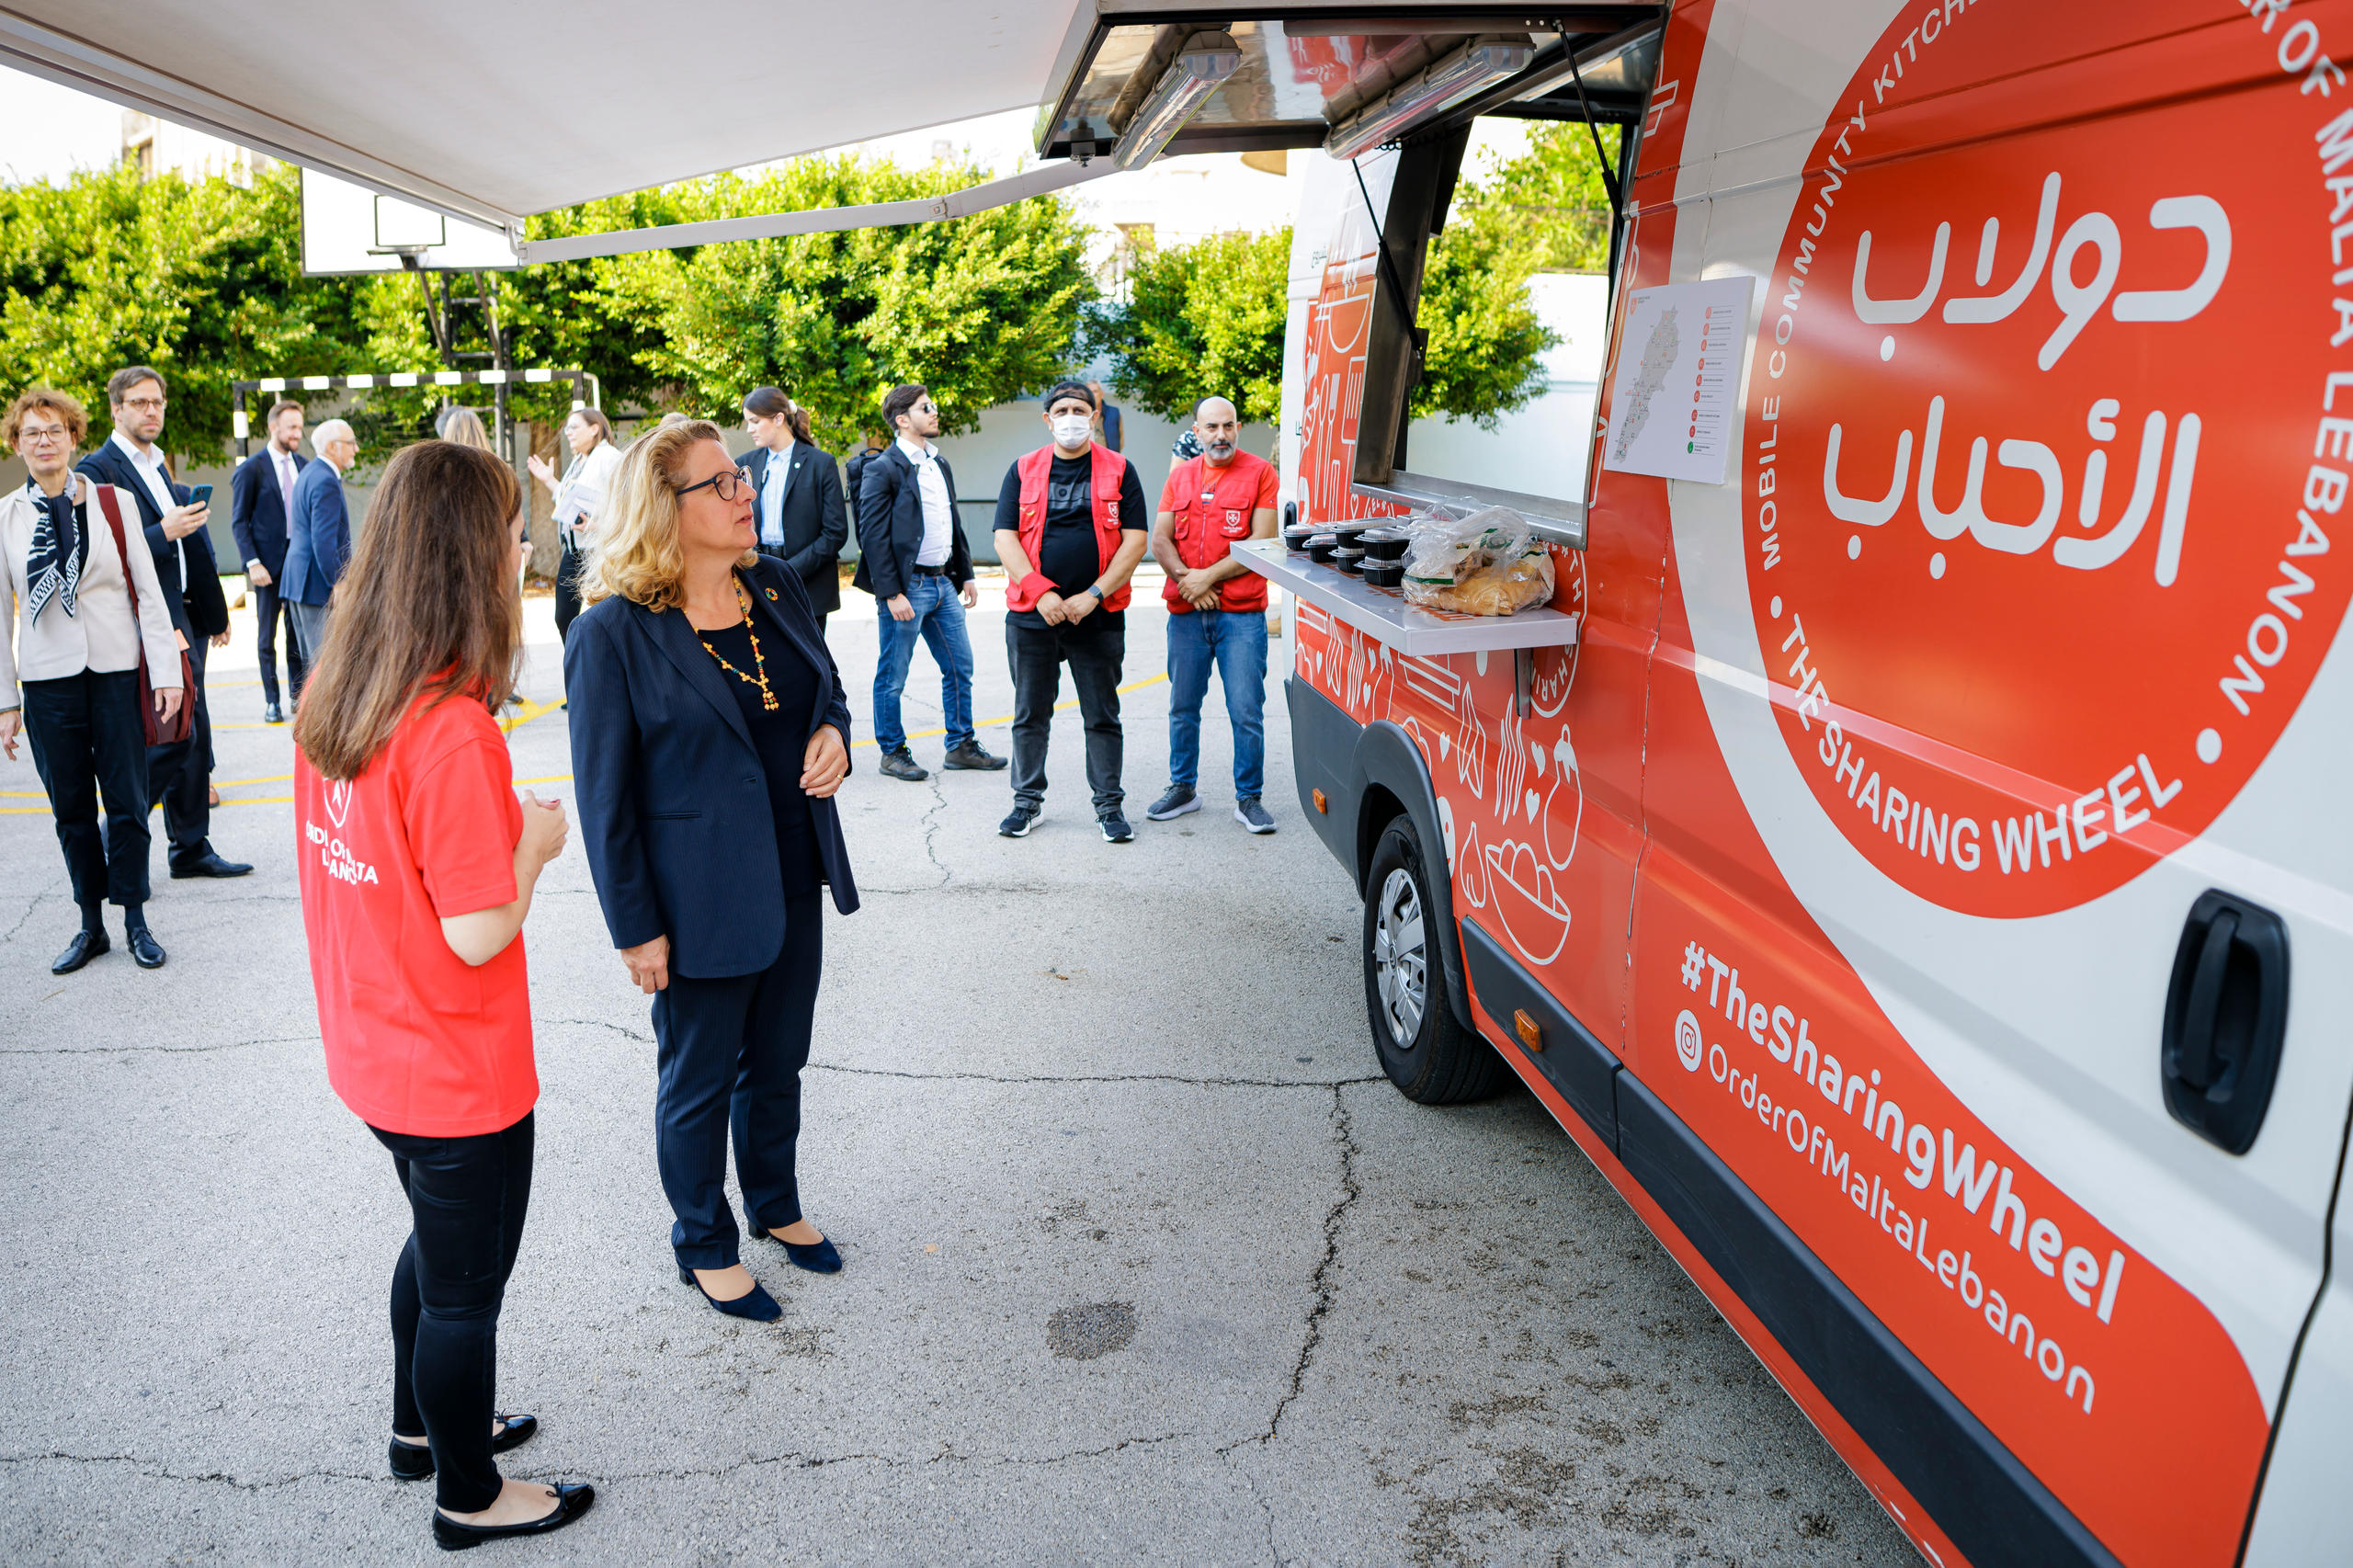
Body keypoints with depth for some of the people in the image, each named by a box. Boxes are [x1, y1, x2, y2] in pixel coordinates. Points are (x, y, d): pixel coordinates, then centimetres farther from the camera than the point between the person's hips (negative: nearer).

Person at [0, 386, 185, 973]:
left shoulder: (114, 502, 2)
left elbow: (148, 591, 1)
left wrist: (165, 672, -5)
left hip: (117, 671, -1)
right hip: (47, 678, 1)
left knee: (128, 802, 2)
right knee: (71, 808, 6)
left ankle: (134, 920, 15)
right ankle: (91, 926, 18)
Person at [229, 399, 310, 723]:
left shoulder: (304, 465, 9)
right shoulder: (250, 470, -4)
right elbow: (239, 522, -4)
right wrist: (252, 562, -14)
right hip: (268, 564, -3)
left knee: (298, 634, 7)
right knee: (267, 638, 4)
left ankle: (298, 695, 18)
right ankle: (271, 701, 10)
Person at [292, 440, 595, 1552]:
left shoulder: (334, 690, -4)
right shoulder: (452, 728, -30)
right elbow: (478, 936, -27)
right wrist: (537, 839, -12)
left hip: (373, 1049, 8)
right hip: (459, 1075, -8)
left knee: (436, 1244, 30)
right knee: (467, 1288, 14)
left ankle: (423, 1424, 51)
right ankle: (470, 1498, 36)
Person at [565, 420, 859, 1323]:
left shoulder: (776, 587, 2)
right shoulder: (614, 630, -16)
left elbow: (826, 687, 17)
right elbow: (603, 791, -13)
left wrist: (832, 731, -8)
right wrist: (635, 927, -12)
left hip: (794, 881, 6)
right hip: (700, 901, -6)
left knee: (779, 1061, 22)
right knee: (699, 1081, 13)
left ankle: (775, 1205, 45)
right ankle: (704, 1246, 35)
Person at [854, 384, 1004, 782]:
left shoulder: (940, 465, 15)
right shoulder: (883, 469, -10)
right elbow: (873, 536, -14)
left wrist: (966, 575, 16)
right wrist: (891, 593, -18)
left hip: (943, 583, 8)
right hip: (906, 586, -8)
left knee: (960, 666, 11)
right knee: (892, 676, 3)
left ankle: (961, 746, 22)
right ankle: (893, 752, 15)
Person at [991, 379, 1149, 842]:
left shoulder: (1119, 471, 3)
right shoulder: (1022, 471, 7)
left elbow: (1134, 541, -3)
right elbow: (1005, 538, 0)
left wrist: (1093, 596, -12)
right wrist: (1040, 592, -13)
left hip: (1099, 616, -1)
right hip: (1031, 616, 2)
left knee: (1102, 716, 5)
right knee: (1030, 714, 9)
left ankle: (1109, 804, 16)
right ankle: (1028, 801, 21)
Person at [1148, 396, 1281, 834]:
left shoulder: (1260, 473, 0)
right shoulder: (1180, 476, 13)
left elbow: (1262, 542, -8)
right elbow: (1159, 540, 8)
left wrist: (1207, 576, -11)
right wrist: (1185, 579, -10)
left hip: (1241, 614, -4)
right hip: (1186, 613, 4)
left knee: (1246, 711, -4)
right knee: (1183, 707, 11)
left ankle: (1249, 798, 8)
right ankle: (1183, 789, 25)